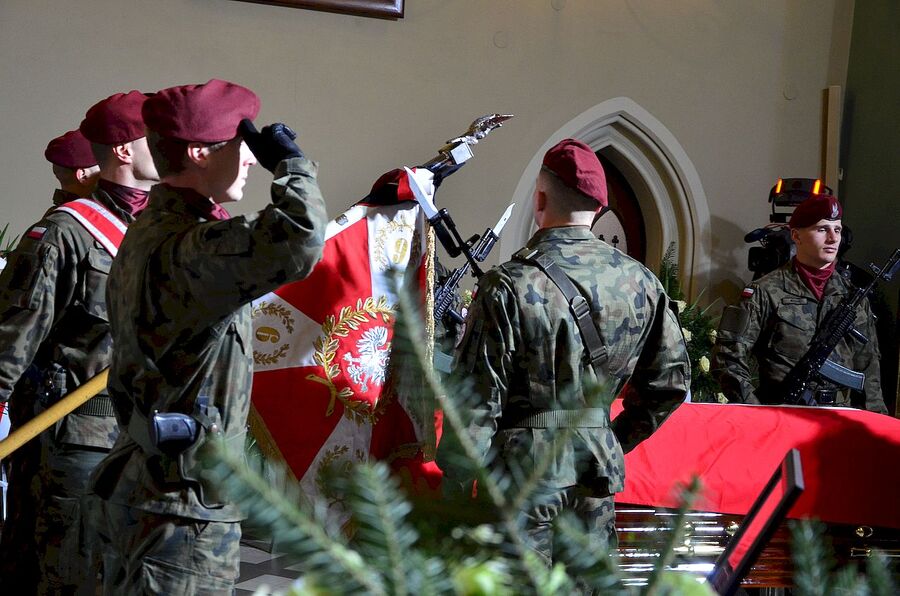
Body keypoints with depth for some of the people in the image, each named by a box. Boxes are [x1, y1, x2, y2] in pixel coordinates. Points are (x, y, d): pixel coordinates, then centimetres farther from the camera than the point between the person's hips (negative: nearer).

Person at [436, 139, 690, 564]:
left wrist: (453, 493, -3)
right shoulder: (641, 282, 3)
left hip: (522, 467, -4)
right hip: (598, 479, 5)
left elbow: (476, 404, -11)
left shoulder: (508, 286, -11)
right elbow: (671, 382, 11)